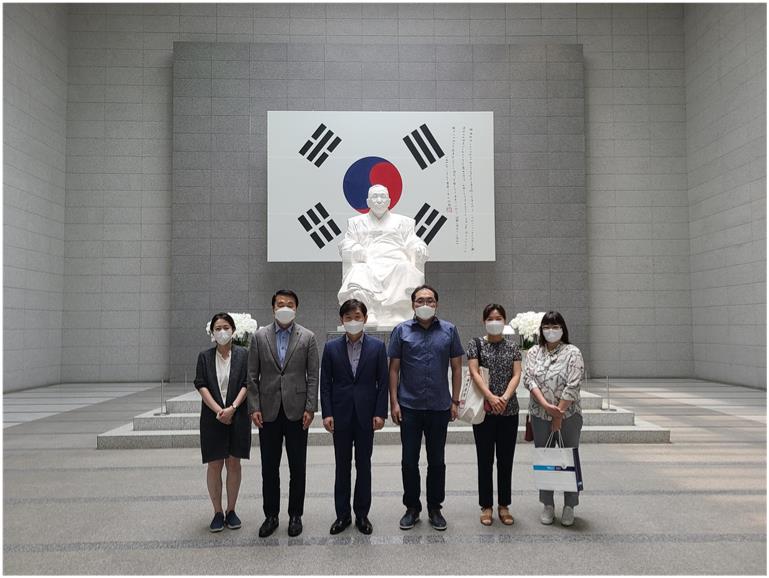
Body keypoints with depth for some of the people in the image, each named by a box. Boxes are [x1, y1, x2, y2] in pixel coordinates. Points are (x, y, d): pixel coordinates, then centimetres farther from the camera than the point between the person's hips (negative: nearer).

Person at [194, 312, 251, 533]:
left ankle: (231, 510, 16)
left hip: (237, 416, 0)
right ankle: (217, 512, 13)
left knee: (233, 463, 5)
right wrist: (218, 410, -12)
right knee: (214, 465, 2)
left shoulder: (243, 354, 2)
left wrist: (232, 408, -14)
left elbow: (247, 384, -3)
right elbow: (201, 385, -2)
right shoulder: (205, 356, 5)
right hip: (213, 418, 1)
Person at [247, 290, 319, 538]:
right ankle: (271, 515, 23)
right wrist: (254, 407, -3)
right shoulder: (260, 336, 4)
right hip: (268, 412, 1)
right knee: (269, 468, 9)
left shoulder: (307, 337, 1)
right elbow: (252, 375, 3)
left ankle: (295, 515, 21)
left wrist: (310, 408, -7)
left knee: (297, 468, 7)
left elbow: (313, 376, -1)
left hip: (296, 410, -1)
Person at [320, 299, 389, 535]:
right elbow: (325, 383, 2)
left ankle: (362, 514, 20)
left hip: (366, 414, 0)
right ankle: (342, 514, 20)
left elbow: (383, 382, 0)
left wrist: (380, 413, -6)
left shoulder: (377, 346, 0)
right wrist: (327, 413, -5)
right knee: (342, 465, 9)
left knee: (364, 465, 8)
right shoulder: (331, 347, 2)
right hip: (341, 414, 1)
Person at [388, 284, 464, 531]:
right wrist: (394, 402, -5)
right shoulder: (401, 331, 0)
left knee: (437, 460, 10)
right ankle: (412, 508, 23)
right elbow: (394, 369, 1)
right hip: (409, 406, 0)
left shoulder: (449, 330, 2)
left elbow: (456, 368, 6)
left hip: (440, 406, 1)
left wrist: (455, 401, 1)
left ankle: (435, 508, 24)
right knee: (409, 460, 7)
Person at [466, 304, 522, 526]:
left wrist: (505, 397, -18)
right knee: (485, 460, 4)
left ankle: (504, 506, 20)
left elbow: (516, 375, -2)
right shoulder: (476, 344, 1)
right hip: (484, 410, -2)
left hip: (509, 410, 2)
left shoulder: (512, 347, 8)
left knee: (506, 460, 9)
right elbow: (474, 373, -9)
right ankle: (486, 507, 15)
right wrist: (491, 397, -22)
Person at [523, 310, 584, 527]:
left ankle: (569, 506, 19)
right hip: (540, 415, 3)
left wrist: (559, 414, -14)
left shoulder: (572, 353, -4)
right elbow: (529, 380, -6)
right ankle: (548, 505, 22)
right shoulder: (533, 352, 6)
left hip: (568, 415, -3)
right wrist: (546, 406, -18)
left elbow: (572, 387, -11)